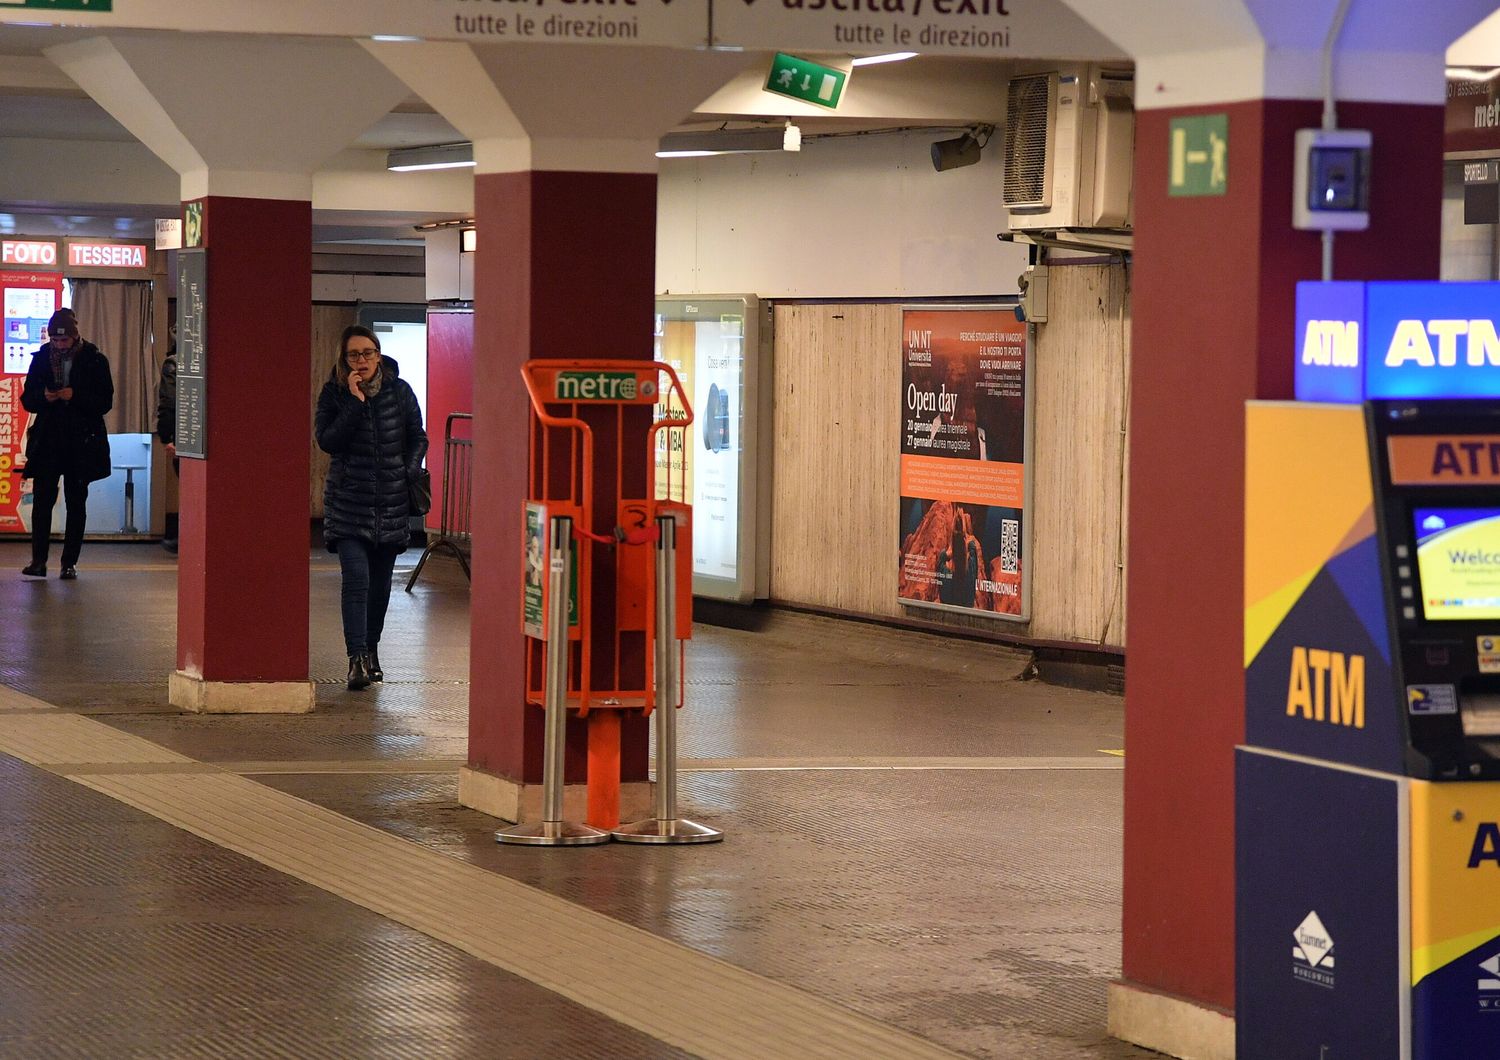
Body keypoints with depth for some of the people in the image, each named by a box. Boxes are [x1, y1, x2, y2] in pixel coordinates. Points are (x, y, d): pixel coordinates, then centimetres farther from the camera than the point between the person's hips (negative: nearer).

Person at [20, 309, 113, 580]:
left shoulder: (95, 360, -2)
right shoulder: (41, 358, 6)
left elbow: (105, 402, -3)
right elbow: (27, 400, 9)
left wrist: (76, 397, -18)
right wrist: (43, 397, -13)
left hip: (81, 443, -1)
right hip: (47, 441, 1)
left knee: (76, 503, 4)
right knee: (42, 499, -5)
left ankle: (70, 562, 8)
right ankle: (38, 560, -1)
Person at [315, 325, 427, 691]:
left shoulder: (399, 392, 3)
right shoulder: (334, 394, -2)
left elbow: (418, 438, 11)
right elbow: (327, 441, -13)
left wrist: (409, 472, -4)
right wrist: (355, 402, -18)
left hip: (391, 502, 3)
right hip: (348, 502, -2)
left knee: (380, 582, 11)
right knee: (356, 577, -16)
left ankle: (371, 651, 28)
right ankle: (357, 659, -19)